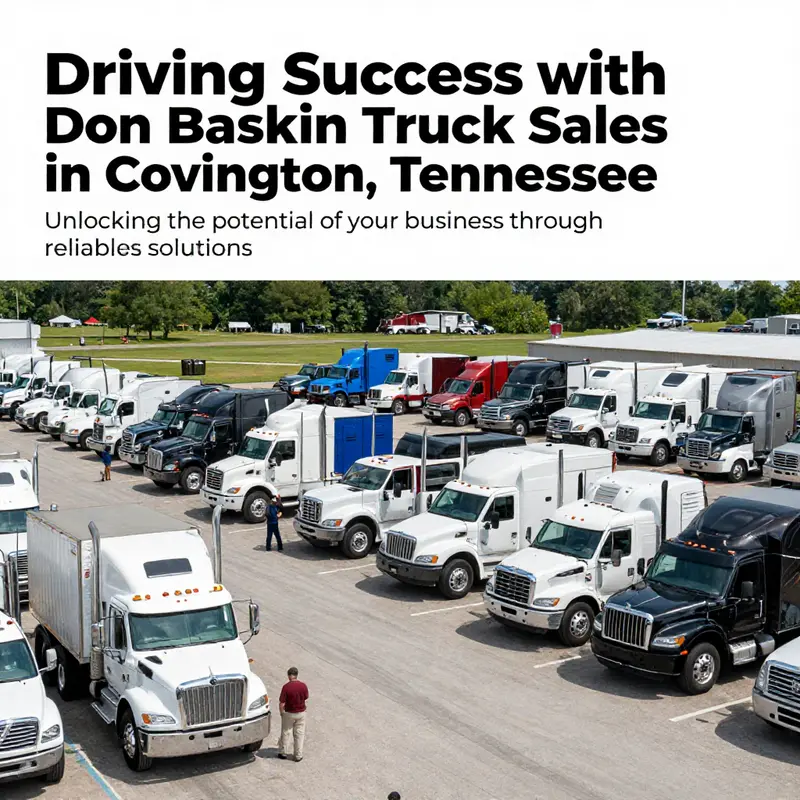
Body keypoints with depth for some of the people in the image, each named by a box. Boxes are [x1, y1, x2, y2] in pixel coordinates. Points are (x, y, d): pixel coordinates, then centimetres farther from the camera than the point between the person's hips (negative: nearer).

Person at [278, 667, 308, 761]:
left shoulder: (286, 687, -21)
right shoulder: (303, 686, -12)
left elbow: (282, 702, -18)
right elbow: (306, 698, 2)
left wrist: (281, 712, 0)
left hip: (289, 713, -2)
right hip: (301, 713, 2)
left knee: (286, 733, 17)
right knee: (299, 734, 14)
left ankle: (283, 753, 30)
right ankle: (298, 755, 19)